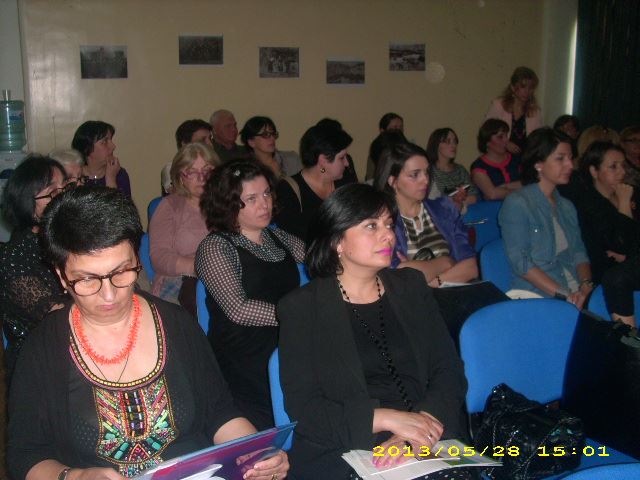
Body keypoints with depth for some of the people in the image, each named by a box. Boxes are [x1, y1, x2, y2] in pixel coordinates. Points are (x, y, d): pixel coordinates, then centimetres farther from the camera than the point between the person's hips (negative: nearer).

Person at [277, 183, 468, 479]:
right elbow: (302, 406, -4)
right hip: (343, 453, -2)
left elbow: (449, 371, 7)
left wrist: (415, 433, -11)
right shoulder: (300, 307, 2)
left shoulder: (411, 286, 13)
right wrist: (386, 419, -16)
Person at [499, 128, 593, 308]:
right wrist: (563, 295, -17)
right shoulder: (516, 204, -4)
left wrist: (586, 286, -6)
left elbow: (579, 252, 16)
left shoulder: (567, 206, 21)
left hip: (578, 295, 7)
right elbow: (520, 262, -12)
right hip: (539, 297, -7)